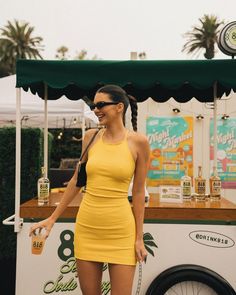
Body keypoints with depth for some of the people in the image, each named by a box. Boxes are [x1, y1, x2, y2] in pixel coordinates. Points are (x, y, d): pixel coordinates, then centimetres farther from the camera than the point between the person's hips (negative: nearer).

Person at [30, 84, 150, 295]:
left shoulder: (138, 142, -6)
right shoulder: (91, 137, 3)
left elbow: (139, 192, -2)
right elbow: (77, 181, 10)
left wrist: (139, 238, -2)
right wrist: (52, 218, 11)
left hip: (121, 231, -3)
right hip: (87, 228, 3)